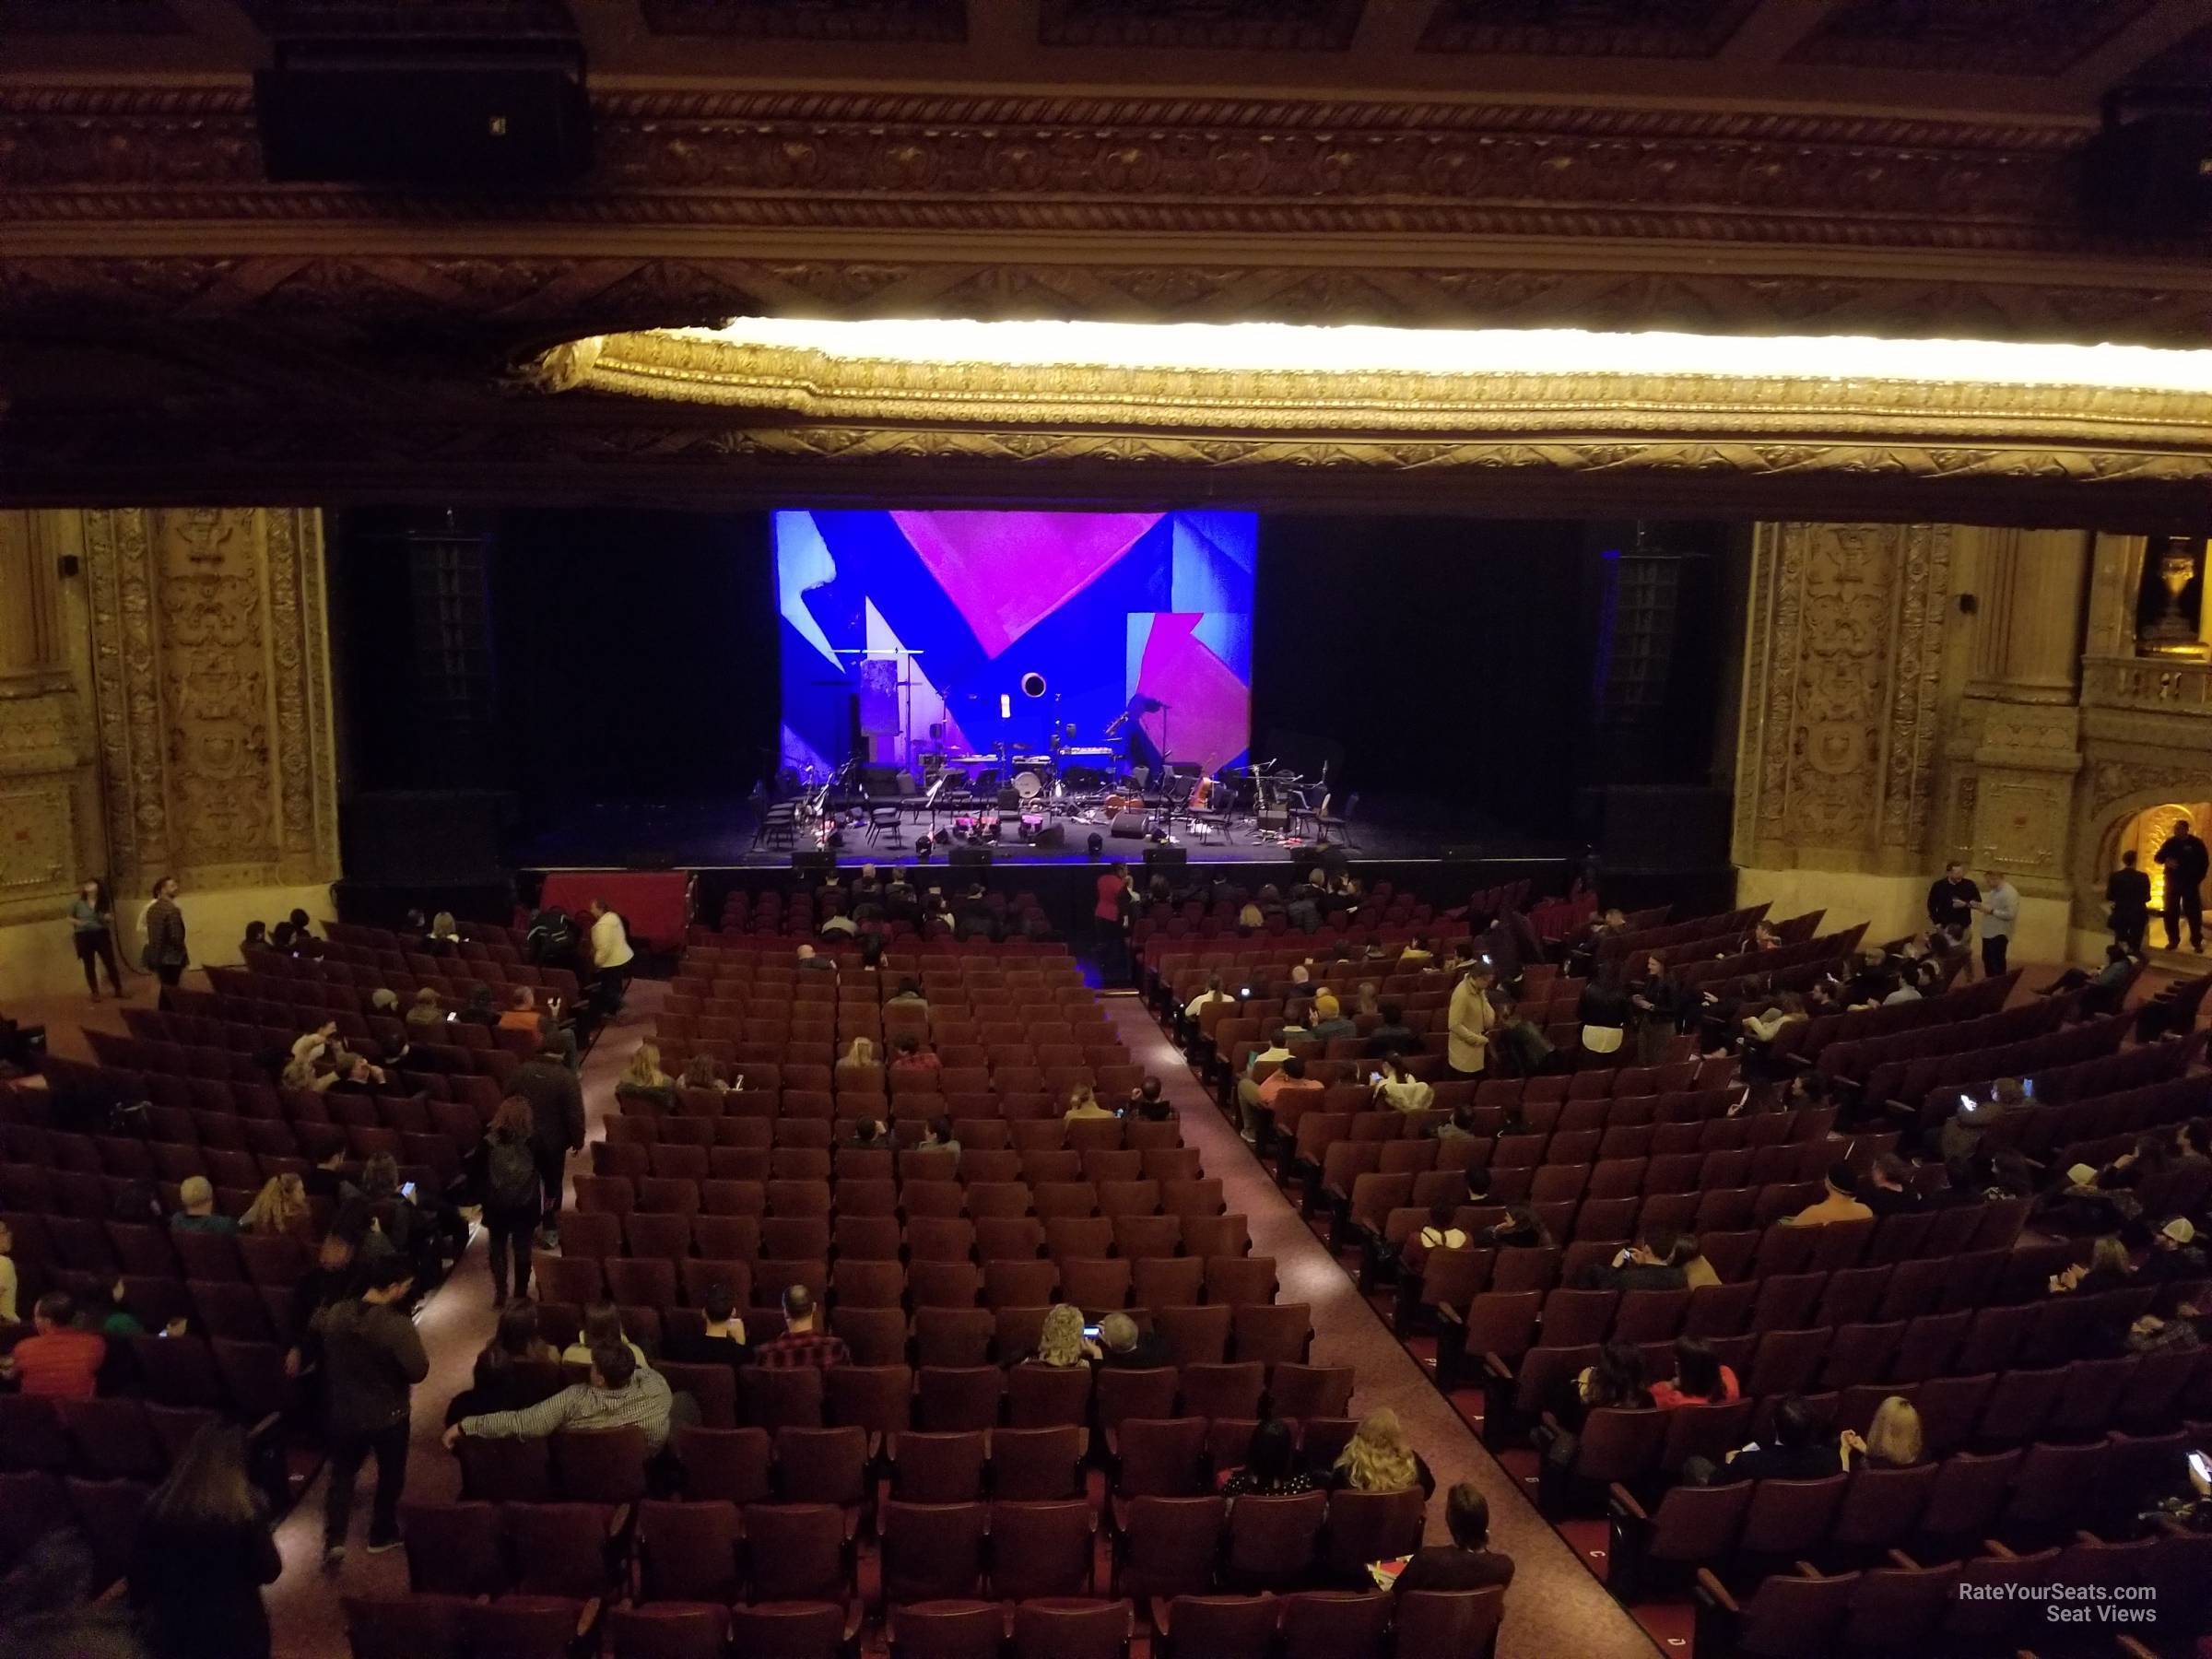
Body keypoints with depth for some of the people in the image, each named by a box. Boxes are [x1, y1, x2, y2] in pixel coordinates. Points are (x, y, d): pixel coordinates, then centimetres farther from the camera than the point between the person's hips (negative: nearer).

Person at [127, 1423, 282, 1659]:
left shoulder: (157, 1505, -11)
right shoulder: (245, 1508, -19)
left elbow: (139, 1568, 1)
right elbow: (268, 1571, -10)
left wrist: (140, 1608, 18)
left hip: (174, 1629, 3)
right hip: (235, 1630, -3)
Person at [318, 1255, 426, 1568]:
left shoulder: (335, 1315, -10)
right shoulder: (397, 1325, -29)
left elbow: (327, 1358, 6)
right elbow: (419, 1371, -24)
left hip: (344, 1411, 4)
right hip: (388, 1414, -4)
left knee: (342, 1473, 21)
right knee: (391, 1475, 19)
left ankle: (334, 1540, 11)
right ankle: (382, 1534, 33)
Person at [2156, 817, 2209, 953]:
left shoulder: (2196, 843, -5)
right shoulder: (2170, 842, 1)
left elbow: (2204, 863, 0)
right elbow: (2157, 858, 0)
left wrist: (2198, 879, -7)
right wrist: (2166, 861, -23)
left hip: (2190, 883, -2)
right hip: (2172, 882, 2)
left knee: (2193, 913, 1)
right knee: (2171, 912, 4)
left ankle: (2197, 942, 9)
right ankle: (2173, 941, 14)